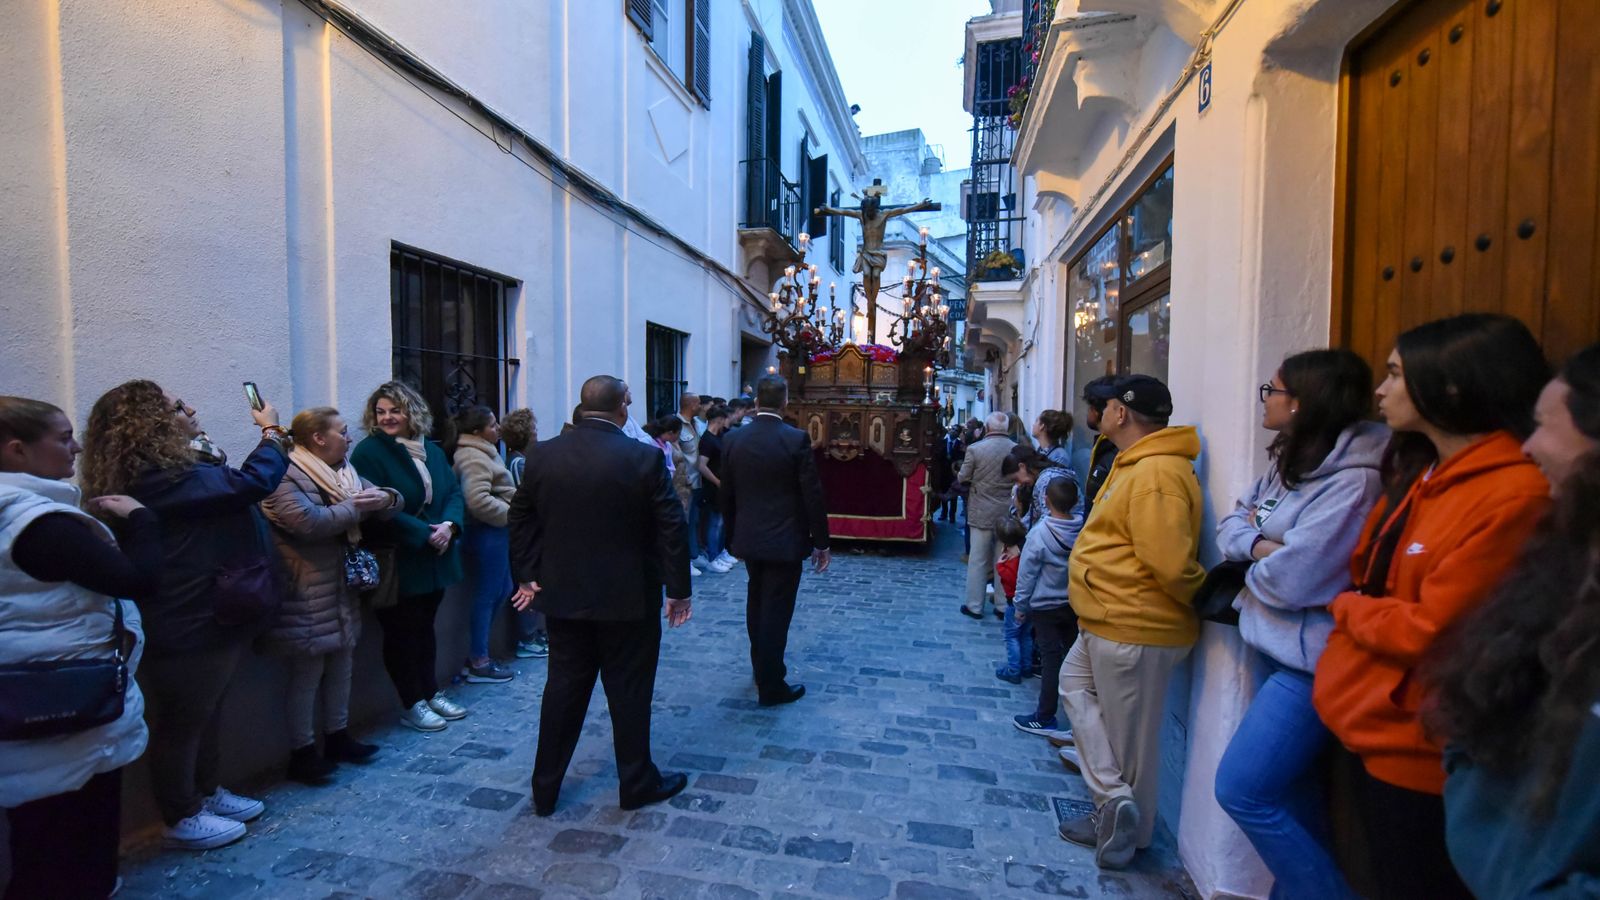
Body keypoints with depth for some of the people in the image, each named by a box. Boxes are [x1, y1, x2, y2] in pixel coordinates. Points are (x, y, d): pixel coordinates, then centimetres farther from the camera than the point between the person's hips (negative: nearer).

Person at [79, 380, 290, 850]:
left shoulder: (168, 468, 11)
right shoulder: (159, 479, -25)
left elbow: (225, 487, 13)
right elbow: (253, 483, -29)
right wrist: (272, 432, -14)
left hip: (212, 614, 11)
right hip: (188, 624, -11)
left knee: (208, 711, 23)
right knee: (182, 722, 7)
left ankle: (206, 793, 40)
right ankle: (182, 819, 25)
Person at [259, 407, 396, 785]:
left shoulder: (343, 471, 12)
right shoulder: (286, 476, -14)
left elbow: (393, 500, 9)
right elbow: (308, 522, -29)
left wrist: (383, 499, -13)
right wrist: (355, 507, -19)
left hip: (343, 588, 8)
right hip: (307, 595, -8)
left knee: (341, 665, 16)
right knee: (307, 673, 3)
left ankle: (338, 737, 31)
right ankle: (302, 753, 17)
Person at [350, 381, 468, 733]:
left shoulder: (431, 450, 8)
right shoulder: (368, 452, -11)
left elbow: (454, 492, 6)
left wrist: (449, 525, -14)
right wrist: (425, 535, -21)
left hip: (435, 558, 6)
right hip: (398, 562, -6)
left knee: (425, 626, 18)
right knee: (401, 632, 7)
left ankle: (431, 693, 31)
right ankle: (411, 705, 20)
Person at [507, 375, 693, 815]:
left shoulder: (543, 455, -2)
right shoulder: (645, 459, -14)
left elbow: (521, 518, 6)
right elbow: (671, 528, -11)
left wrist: (527, 575, 14)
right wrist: (679, 589, -2)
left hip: (562, 596, 4)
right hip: (628, 598, -4)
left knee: (563, 688, 16)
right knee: (629, 691, 10)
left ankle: (545, 788, 28)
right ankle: (636, 783, 26)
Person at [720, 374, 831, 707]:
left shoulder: (733, 440, -2)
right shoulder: (796, 439, -15)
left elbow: (726, 496, 5)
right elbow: (813, 496, -13)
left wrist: (733, 537, 17)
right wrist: (821, 543, -3)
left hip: (749, 539, 5)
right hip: (785, 541, -5)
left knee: (757, 604, 22)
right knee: (776, 612, 5)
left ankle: (761, 667, 38)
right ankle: (771, 686, 16)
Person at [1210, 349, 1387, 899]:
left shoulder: (1354, 479, -22)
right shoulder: (1289, 462, 8)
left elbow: (1291, 579, -26)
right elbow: (1229, 526, 8)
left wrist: (1255, 562, -5)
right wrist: (1260, 546, -13)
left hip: (1307, 660, -9)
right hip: (1273, 645, 9)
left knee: (1241, 789, -6)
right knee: (1290, 789, 21)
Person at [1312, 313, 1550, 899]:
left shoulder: (1514, 494, -22)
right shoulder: (1422, 473, 8)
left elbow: (1431, 632, -23)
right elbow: (1368, 576, 15)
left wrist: (1346, 608, -8)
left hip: (1417, 751, -8)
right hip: (1371, 729, 8)